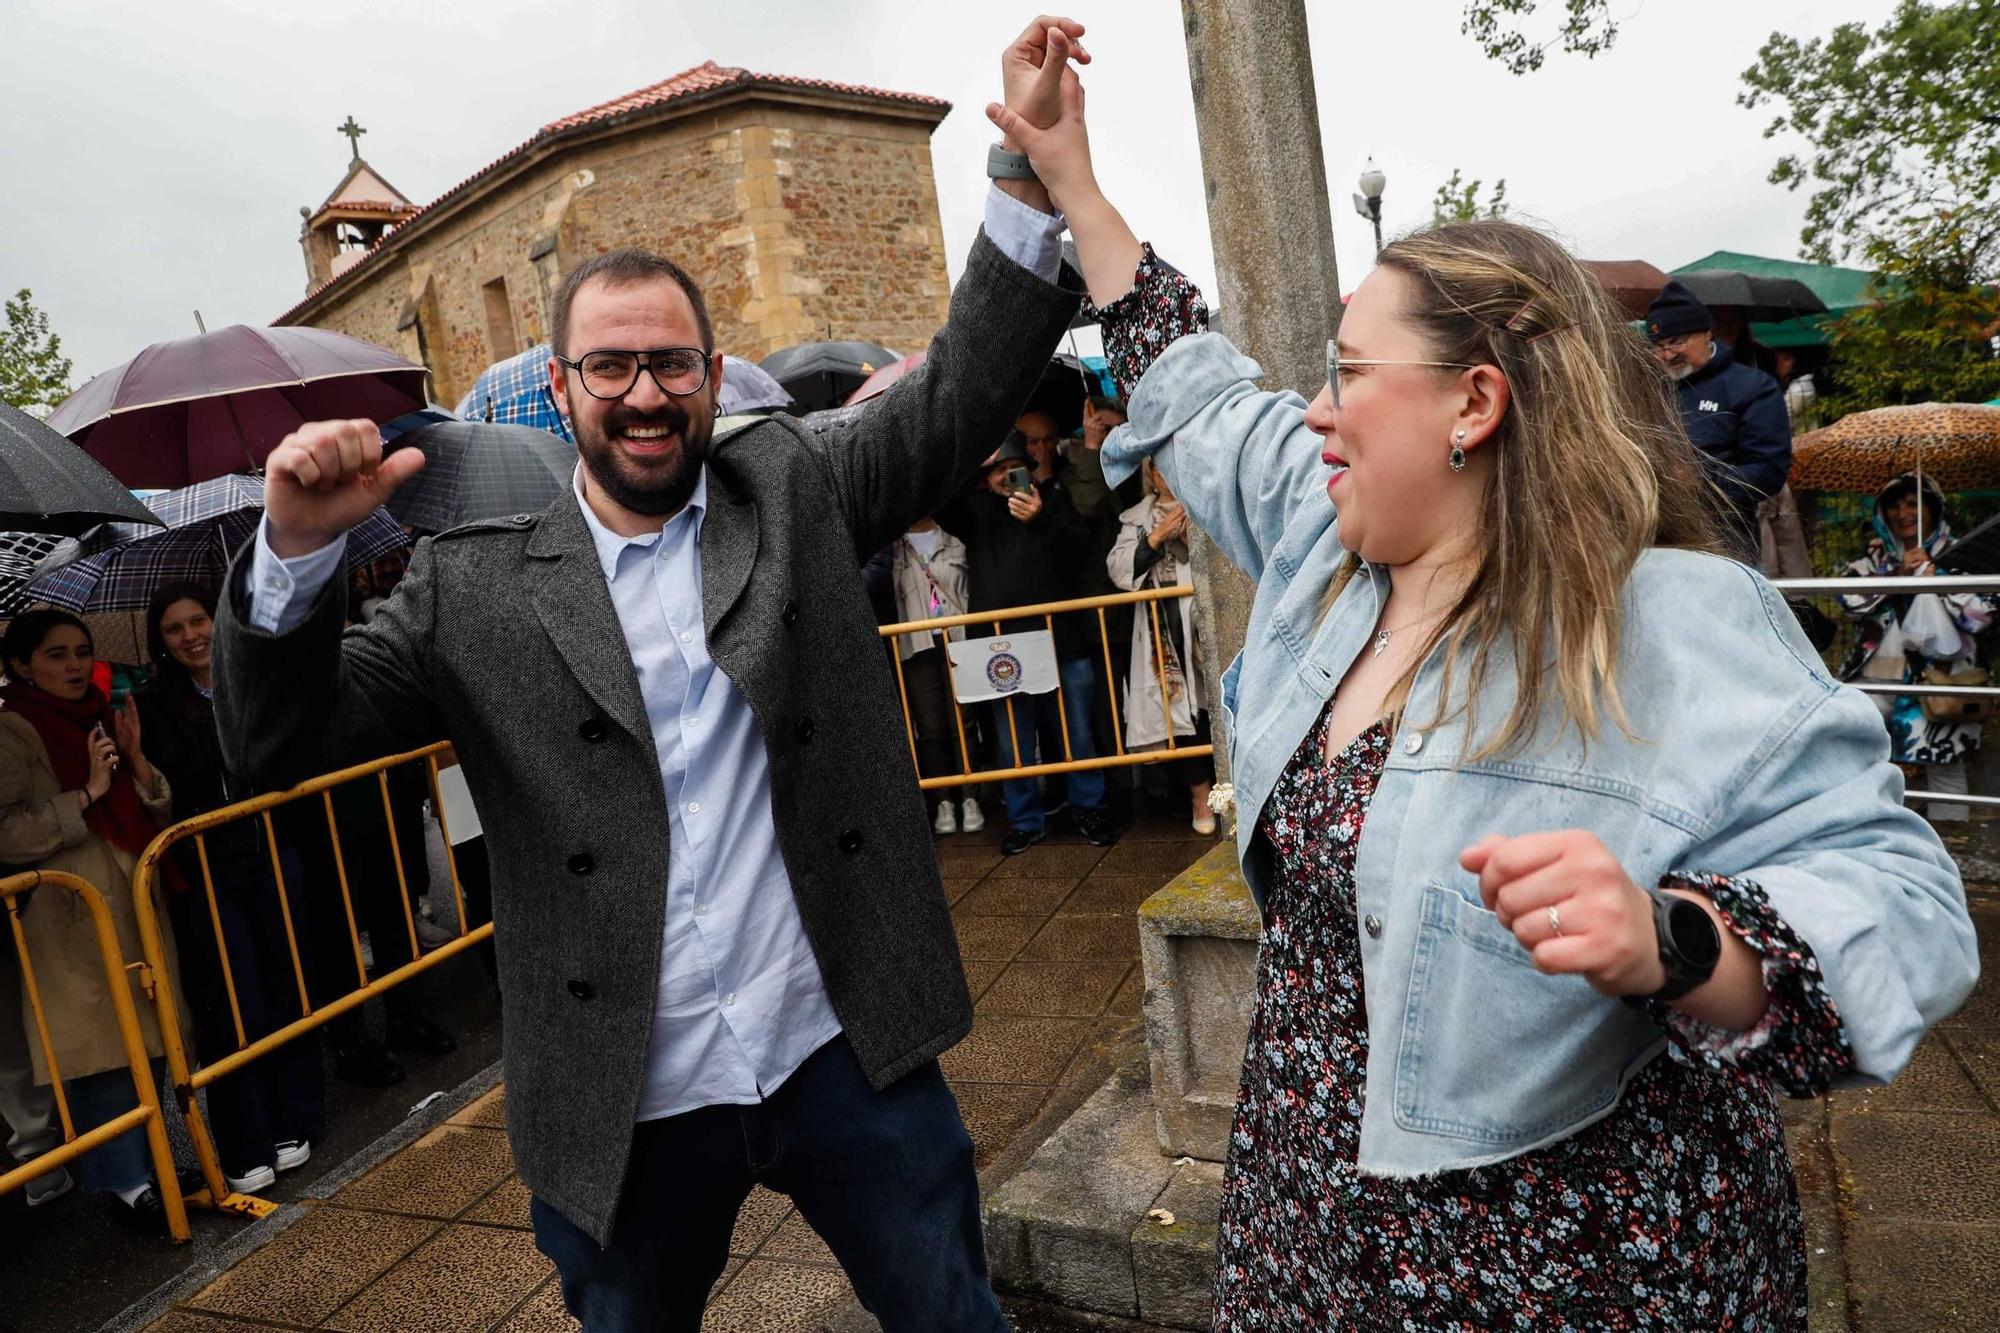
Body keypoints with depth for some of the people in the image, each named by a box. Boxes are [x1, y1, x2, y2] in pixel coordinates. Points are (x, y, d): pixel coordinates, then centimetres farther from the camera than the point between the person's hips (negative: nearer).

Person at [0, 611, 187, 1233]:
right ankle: (124, 1182, 9)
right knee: (100, 1050, -3)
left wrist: (137, 761, -4)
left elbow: (162, 815, 12)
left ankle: (148, 1163, 26)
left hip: (139, 906, 7)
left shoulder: (104, 718, 12)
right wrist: (88, 793, -19)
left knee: (148, 1043, 12)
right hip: (73, 920, -6)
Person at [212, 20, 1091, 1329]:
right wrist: (299, 547, -20)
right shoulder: (476, 583, -2)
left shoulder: (795, 485, 2)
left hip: (846, 1050, 1)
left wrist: (1026, 156, -12)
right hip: (627, 1106, 0)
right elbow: (282, 740, -2)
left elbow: (962, 393, -2)